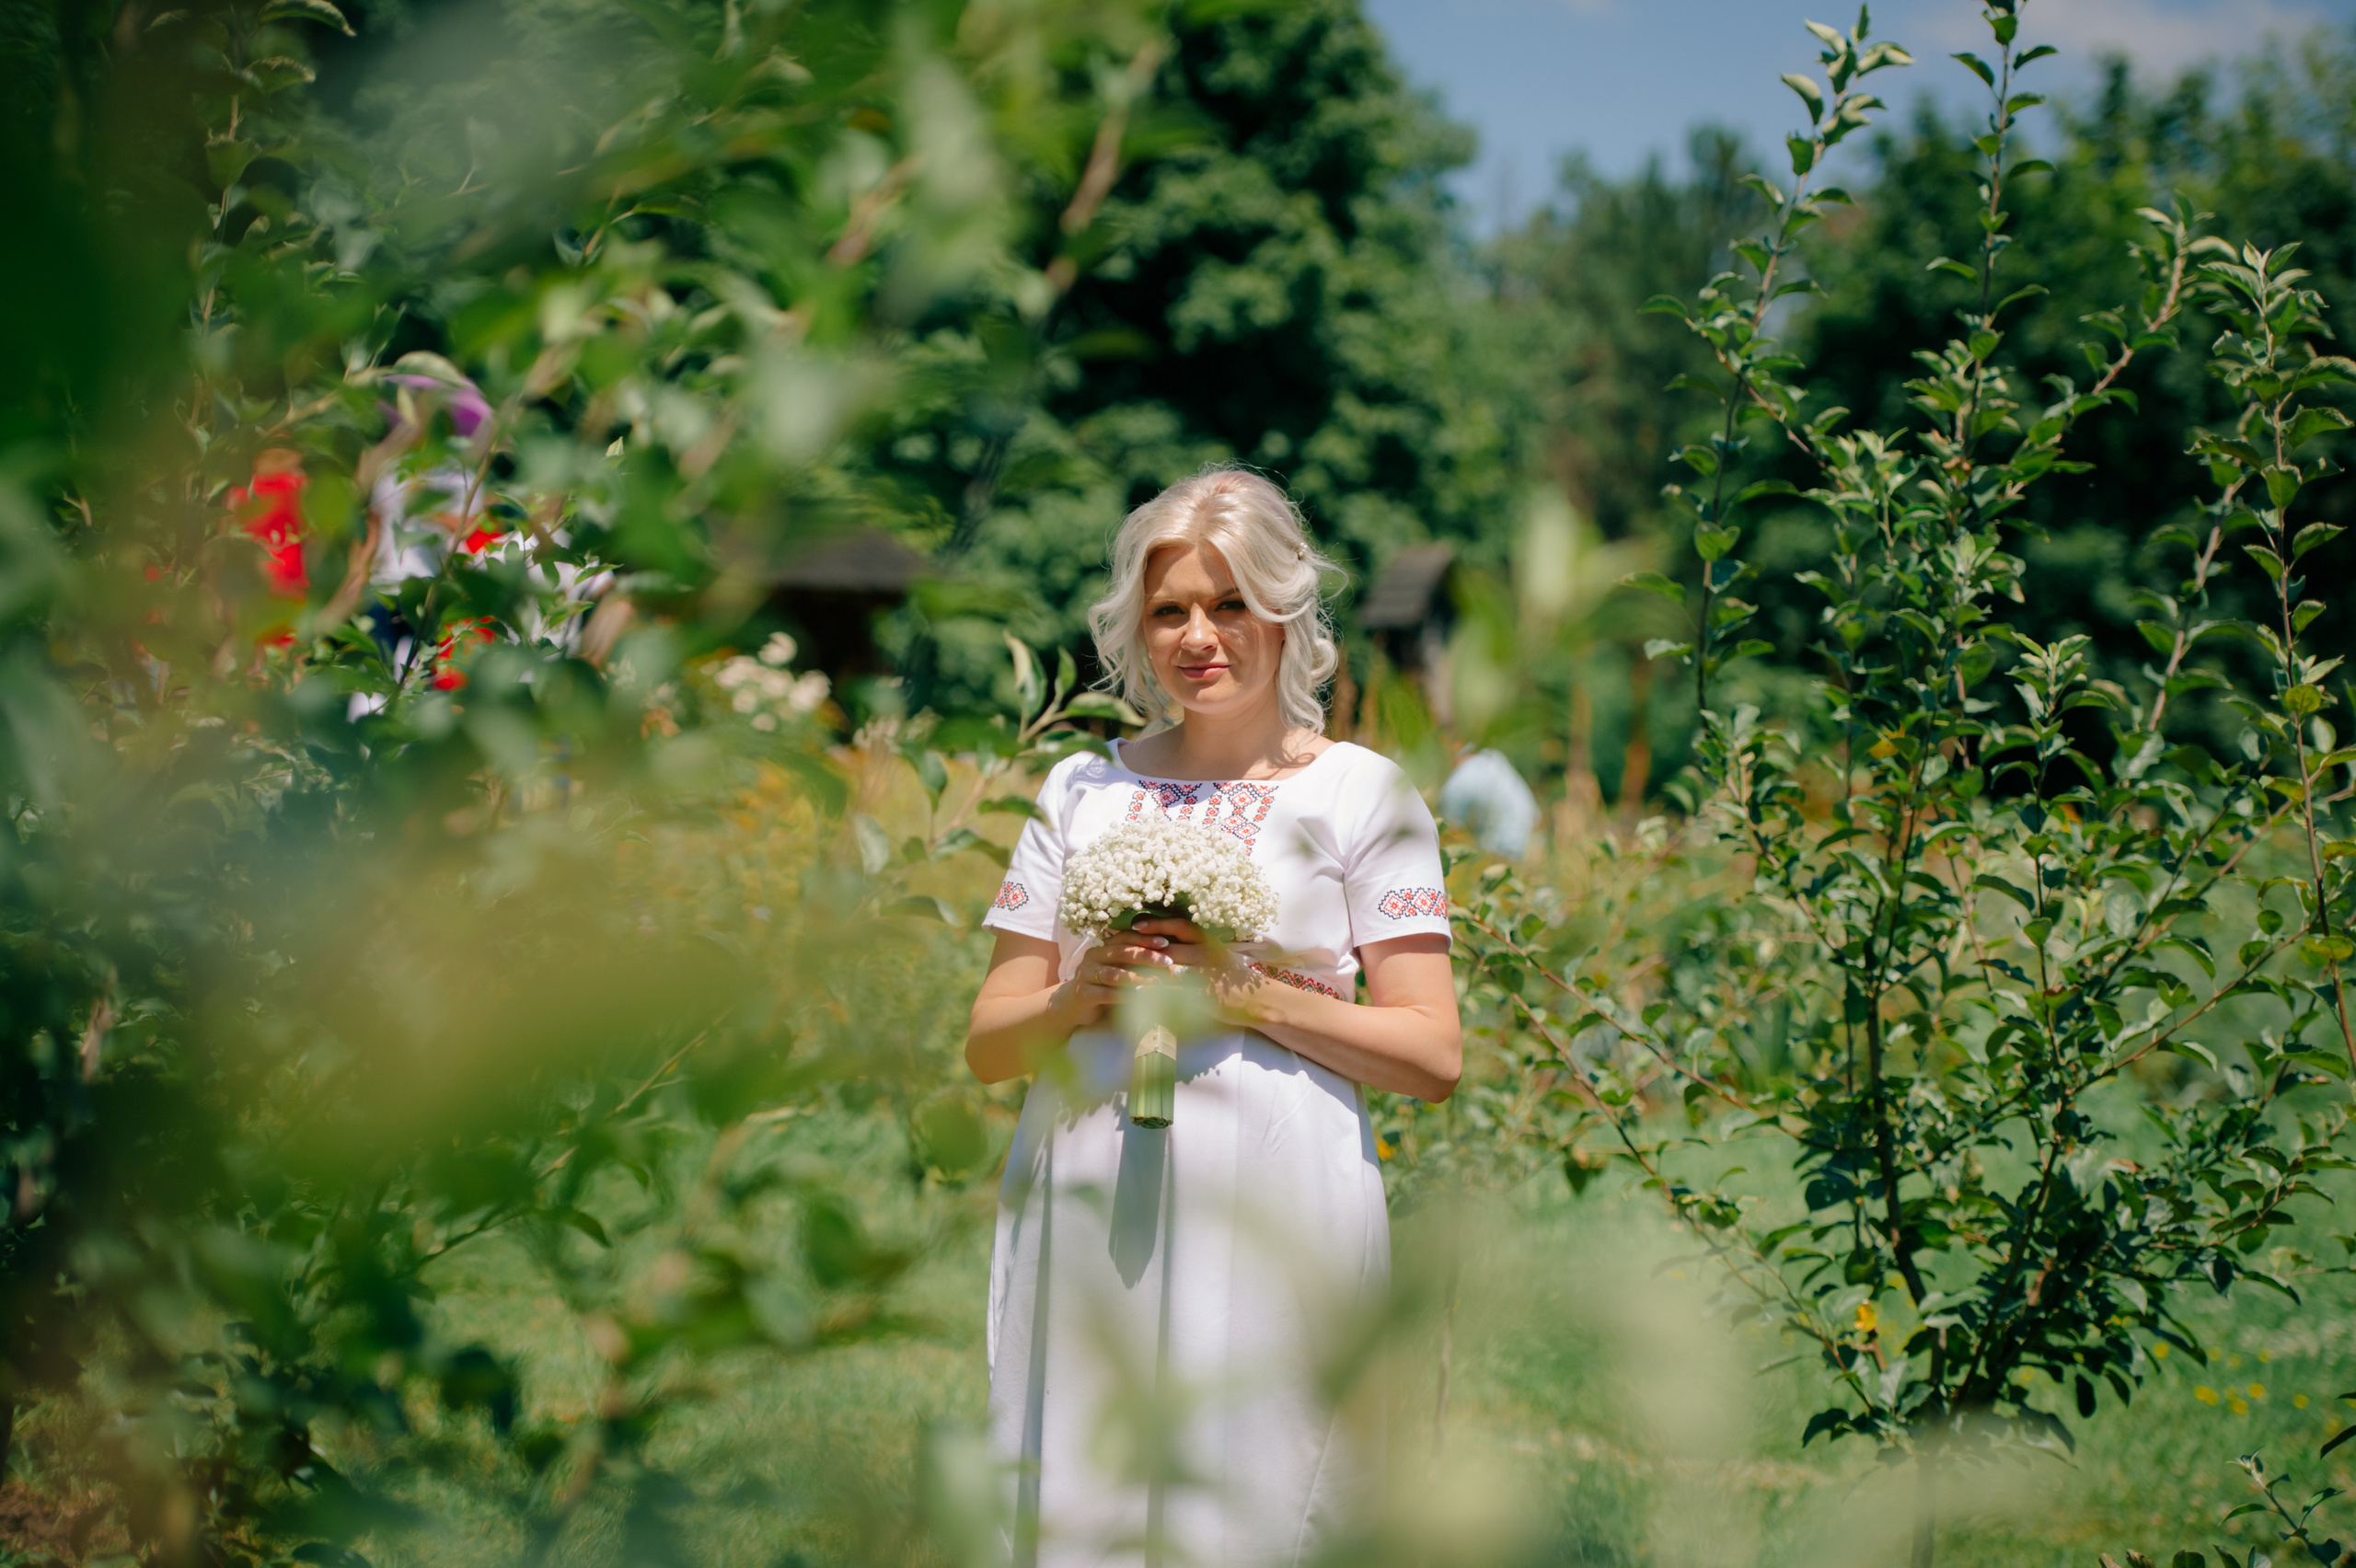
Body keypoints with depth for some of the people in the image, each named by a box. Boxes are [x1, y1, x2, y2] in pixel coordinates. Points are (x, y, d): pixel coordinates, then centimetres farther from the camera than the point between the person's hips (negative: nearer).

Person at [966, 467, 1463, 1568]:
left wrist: (1251, 994, -11)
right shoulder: (1082, 792, 14)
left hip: (1273, 1219, -3)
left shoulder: (1360, 794, 5)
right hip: (1087, 1214, 3)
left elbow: (1432, 1058, -1)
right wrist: (1086, 993, -7)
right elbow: (990, 1047, 13)